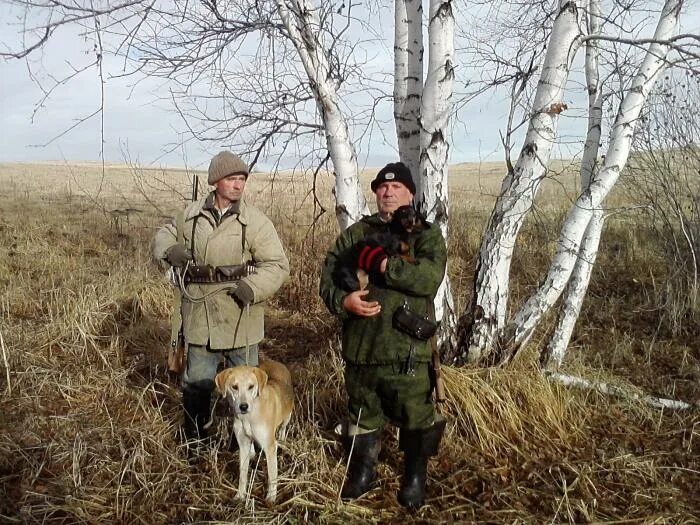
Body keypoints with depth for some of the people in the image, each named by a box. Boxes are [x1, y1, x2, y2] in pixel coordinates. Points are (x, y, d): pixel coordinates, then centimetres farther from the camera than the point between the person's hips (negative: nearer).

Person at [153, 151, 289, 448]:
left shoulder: (255, 221, -9)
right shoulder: (191, 216, 1)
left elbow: (278, 264, -10)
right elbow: (164, 236, 16)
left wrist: (254, 287, -26)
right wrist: (169, 250, -7)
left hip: (239, 317, -2)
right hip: (200, 315, 3)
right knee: (197, 380, 17)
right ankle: (194, 438, 37)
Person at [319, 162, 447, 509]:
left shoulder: (426, 233, -1)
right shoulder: (355, 233, 10)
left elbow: (430, 278, -19)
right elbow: (328, 275, 7)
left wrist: (381, 263, -23)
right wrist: (342, 300, -14)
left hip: (407, 351, -3)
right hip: (360, 347, 4)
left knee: (415, 418, 9)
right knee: (362, 414, 20)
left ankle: (415, 477, 33)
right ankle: (363, 470, 41)